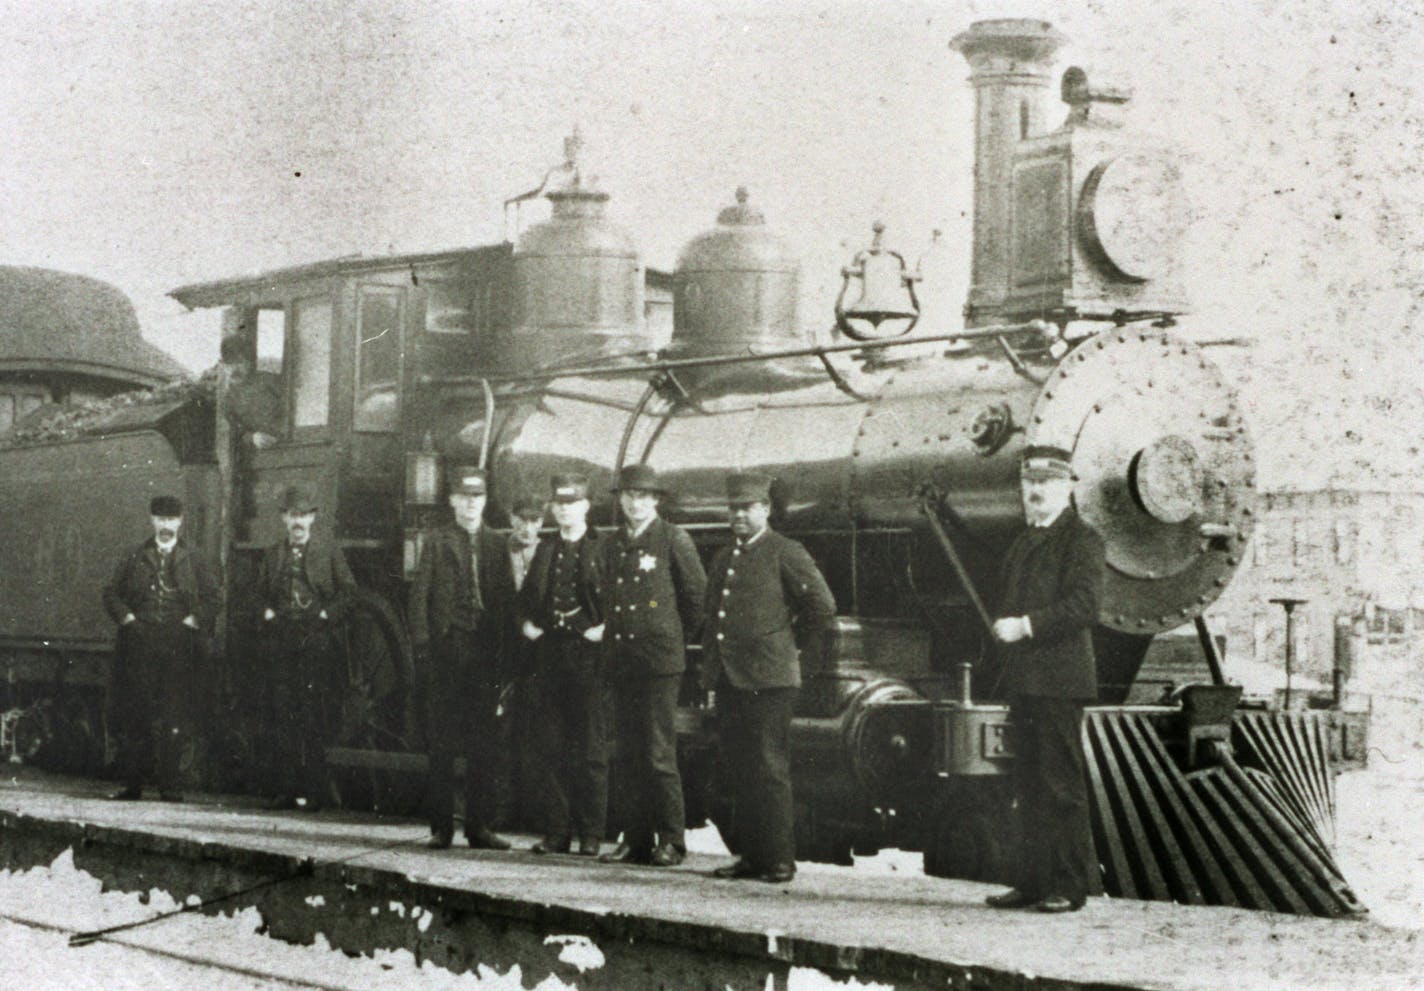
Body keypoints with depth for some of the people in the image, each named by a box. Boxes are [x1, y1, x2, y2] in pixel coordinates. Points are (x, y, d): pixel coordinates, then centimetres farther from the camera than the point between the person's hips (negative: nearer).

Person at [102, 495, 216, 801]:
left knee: (174, 719, -4)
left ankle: (169, 785, 0)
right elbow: (111, 593, 13)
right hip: (138, 646, 1)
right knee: (134, 715, -1)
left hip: (178, 647, -1)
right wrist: (127, 618, -1)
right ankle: (131, 784, 3)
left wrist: (192, 621, -5)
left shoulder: (194, 560, 11)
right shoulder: (135, 558, 13)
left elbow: (210, 598, 8)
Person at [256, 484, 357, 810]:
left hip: (315, 640, -3)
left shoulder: (329, 551, 6)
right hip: (282, 642, 3)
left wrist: (326, 616, -3)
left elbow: (348, 590, 5)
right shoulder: (273, 554, 15)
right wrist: (267, 613, 5)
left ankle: (313, 790, -4)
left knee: (312, 717, -6)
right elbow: (261, 591, 22)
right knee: (283, 715, 0)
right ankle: (287, 788, 3)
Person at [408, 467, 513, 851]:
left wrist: (505, 643, 0)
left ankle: (479, 826, 8)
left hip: (486, 656, 2)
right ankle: (441, 826, 4)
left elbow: (507, 596, 10)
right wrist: (423, 642, -8)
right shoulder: (437, 543, 5)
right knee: (442, 743, -1)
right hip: (447, 652, -2)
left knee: (483, 744, 3)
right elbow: (419, 594, 1)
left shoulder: (496, 544, 13)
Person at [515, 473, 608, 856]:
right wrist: (526, 622, 9)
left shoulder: (603, 550, 0)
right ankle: (556, 831, 9)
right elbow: (526, 595, 26)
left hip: (588, 656, -5)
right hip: (549, 656, 5)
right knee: (549, 749, 3)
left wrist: (606, 628, -11)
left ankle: (591, 834, 2)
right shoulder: (545, 549, 16)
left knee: (591, 749, -2)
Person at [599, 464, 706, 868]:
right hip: (621, 660, 6)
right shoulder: (613, 545, 15)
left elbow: (697, 593, 2)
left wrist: (684, 634, 9)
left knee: (659, 754, -8)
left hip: (659, 660, -6)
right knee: (626, 755, 5)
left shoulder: (674, 539, -2)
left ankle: (670, 841, -1)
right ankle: (635, 839, 10)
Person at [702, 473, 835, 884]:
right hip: (727, 679, 7)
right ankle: (749, 855, 13)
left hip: (767, 679, -7)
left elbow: (823, 605, -6)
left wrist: (797, 644, 0)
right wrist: (709, 668, 18)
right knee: (737, 770, 7)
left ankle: (779, 860, -3)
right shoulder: (723, 558, 19)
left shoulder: (786, 553, -3)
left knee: (770, 770, -7)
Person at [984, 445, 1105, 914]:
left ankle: (1070, 886, -5)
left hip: (1060, 678, -8)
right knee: (1030, 786, 9)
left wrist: (1027, 625, -19)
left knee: (1063, 785, -7)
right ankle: (1033, 881, 13)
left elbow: (1084, 603, -16)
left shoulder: (1082, 539, -4)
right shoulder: (1023, 543, 22)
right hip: (1024, 681, 8)